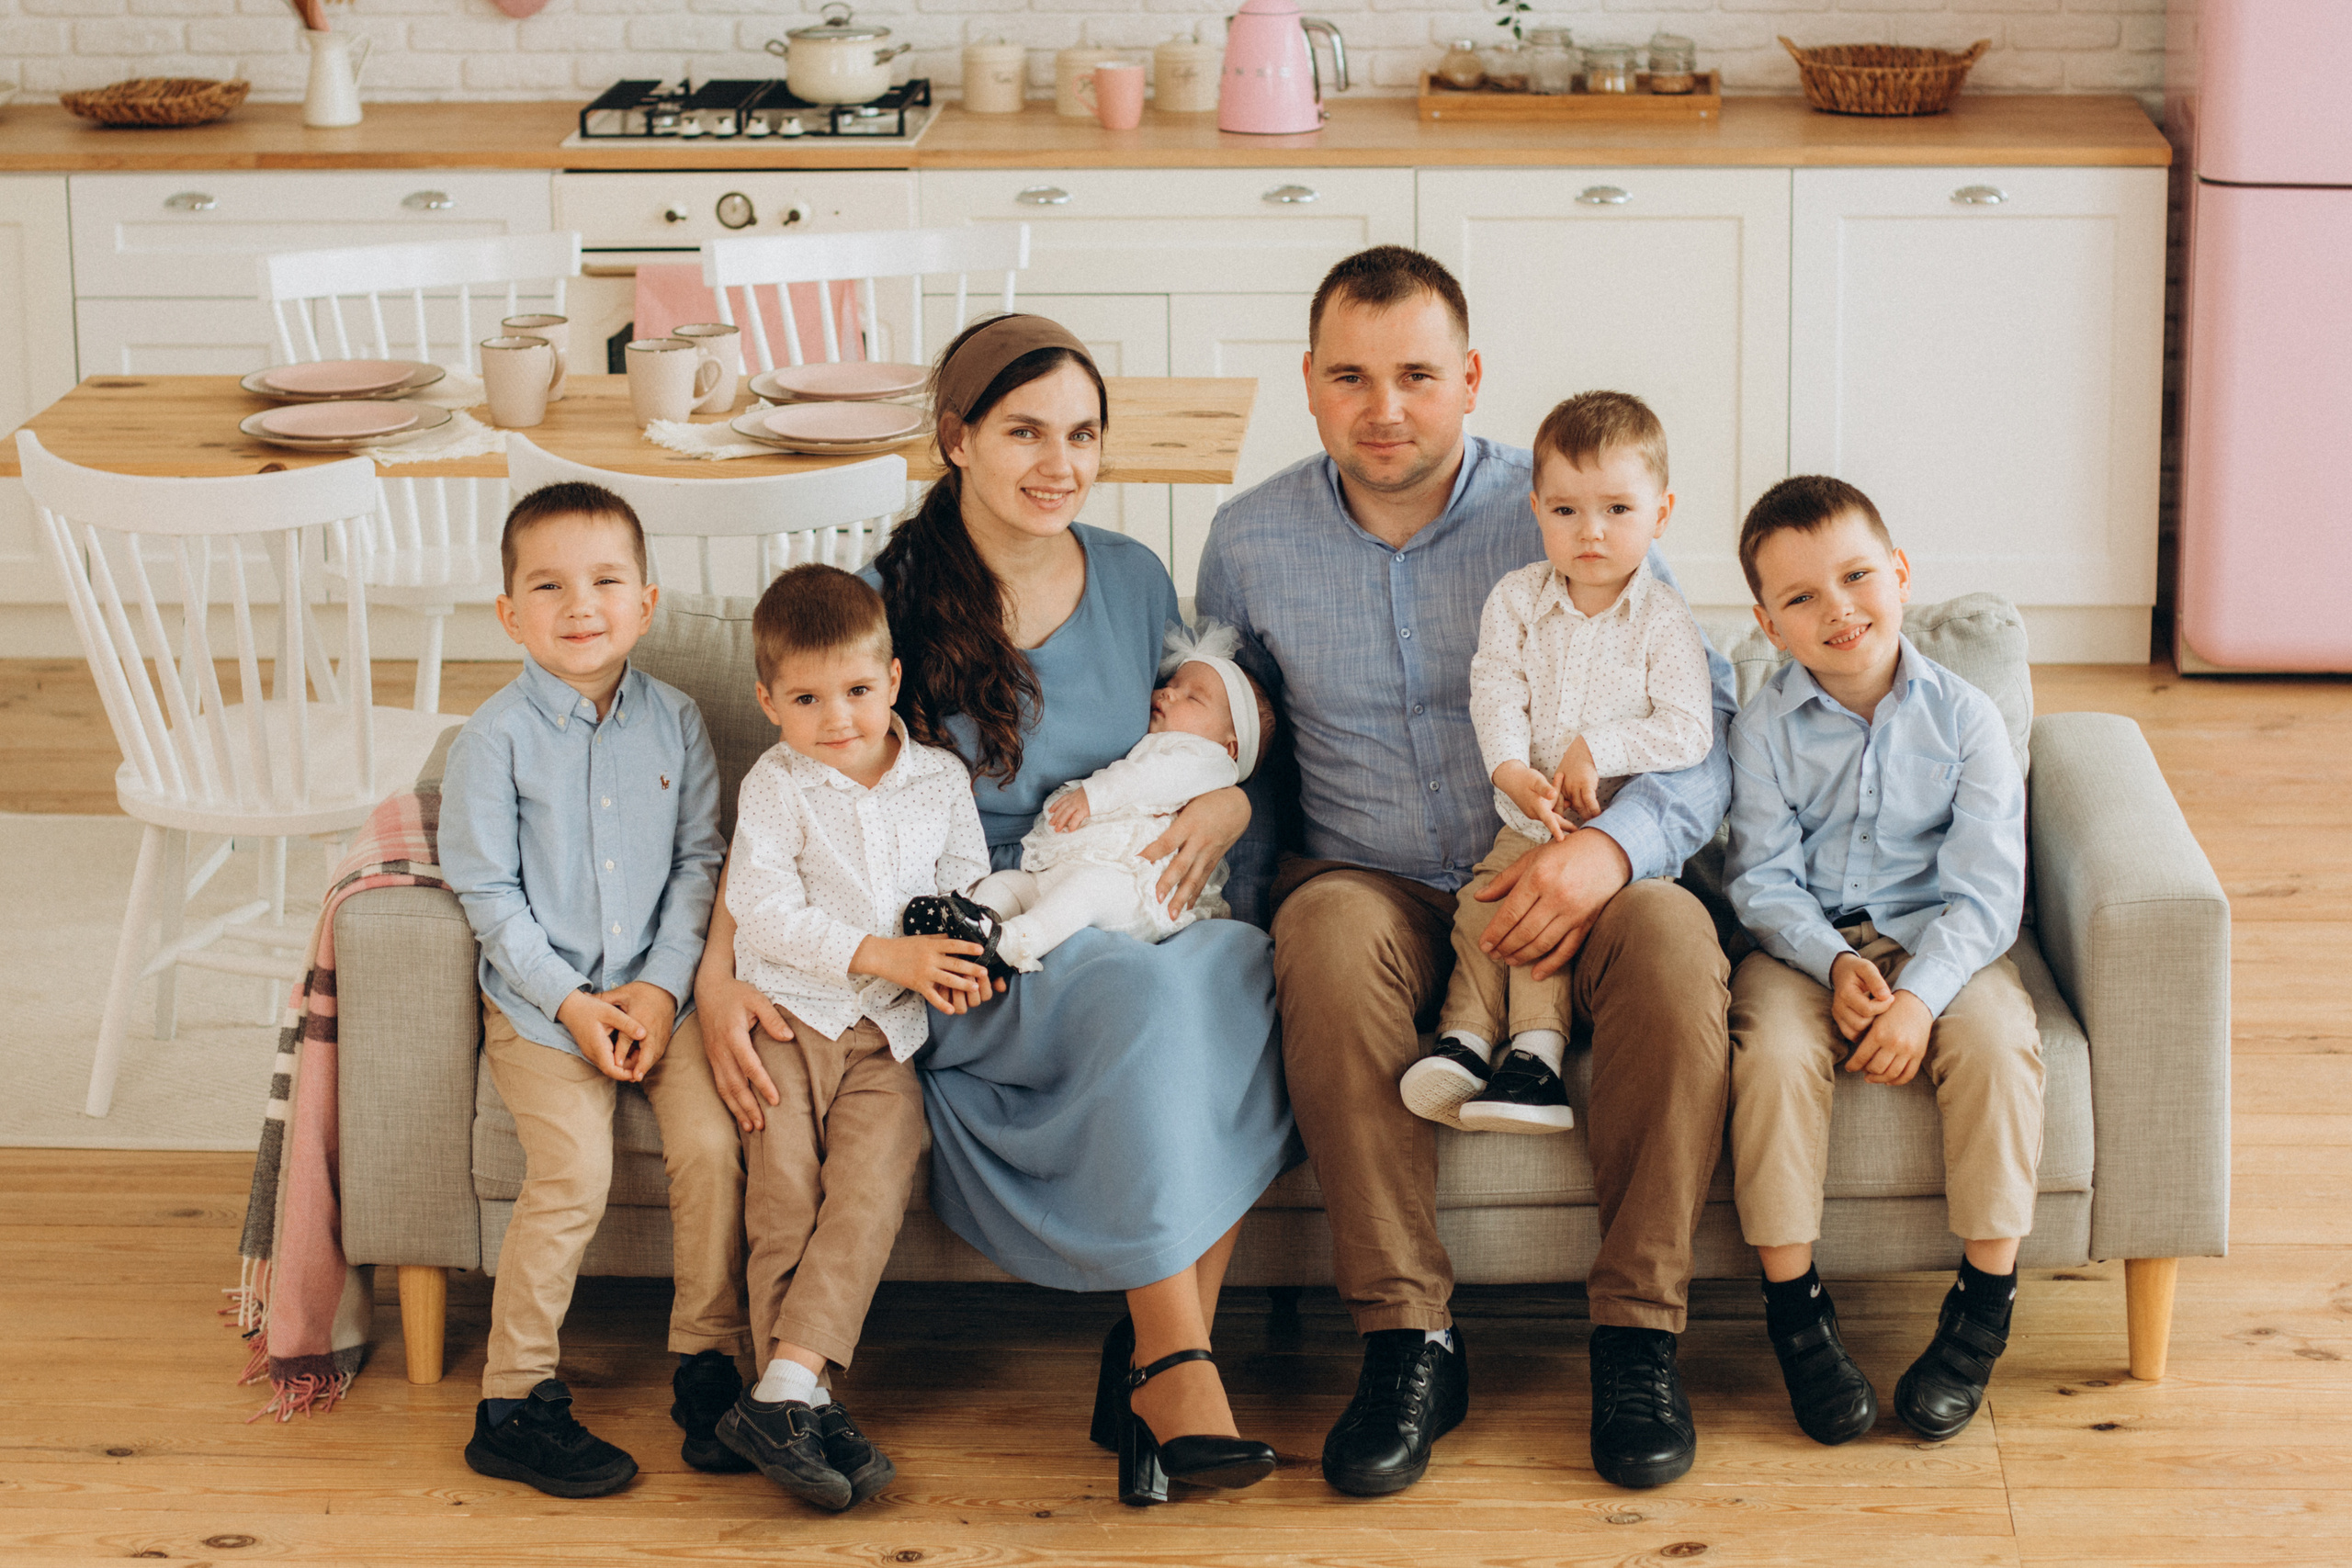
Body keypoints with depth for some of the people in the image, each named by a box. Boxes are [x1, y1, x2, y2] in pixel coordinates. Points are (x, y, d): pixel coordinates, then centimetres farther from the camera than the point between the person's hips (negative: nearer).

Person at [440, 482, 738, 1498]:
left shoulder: (674, 722, 3)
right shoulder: (497, 737, -7)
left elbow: (699, 862, 4)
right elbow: (488, 894, -6)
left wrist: (661, 987, -8)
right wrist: (570, 1003, -13)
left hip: (657, 990, 3)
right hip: (537, 997, -3)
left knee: (710, 1145, -16)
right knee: (575, 1169, -21)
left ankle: (708, 1366, 0)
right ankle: (514, 1400, -11)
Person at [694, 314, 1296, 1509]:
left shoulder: (1134, 580, 12)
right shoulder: (888, 601, 0)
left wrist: (1224, 809, -3)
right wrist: (720, 971, -14)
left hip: (1124, 917, 4)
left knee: (1249, 965, -32)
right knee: (1145, 992, -37)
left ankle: (1152, 1354, -28)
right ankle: (1181, 1363, -37)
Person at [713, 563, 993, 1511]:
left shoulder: (940, 780, 10)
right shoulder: (776, 787, 0)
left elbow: (969, 889, 13)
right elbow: (766, 915, -10)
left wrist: (965, 964, -10)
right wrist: (883, 955, -18)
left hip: (887, 1038, 2)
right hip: (788, 1015, -2)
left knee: (870, 1191, -19)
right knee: (784, 1198, -15)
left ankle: (782, 1392, -27)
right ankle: (810, 1405, -15)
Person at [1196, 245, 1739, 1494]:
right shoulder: (1251, 541, 4)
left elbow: (1710, 729, -6)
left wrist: (1613, 846, -26)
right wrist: (1244, 900, -1)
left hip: (1555, 896, -1)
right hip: (1372, 890, 1)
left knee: (1670, 932, -34)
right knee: (1326, 929, -35)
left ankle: (1638, 1332, -25)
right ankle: (1406, 1337, -30)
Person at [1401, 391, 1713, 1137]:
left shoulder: (1664, 619, -3)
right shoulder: (1515, 600, 7)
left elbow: (1689, 731, -10)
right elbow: (1496, 694, -5)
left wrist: (1598, 748, -20)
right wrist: (1512, 771, -23)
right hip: (1526, 823, 4)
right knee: (1482, 900, -19)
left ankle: (1536, 1047, -31)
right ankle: (1465, 1035, -26)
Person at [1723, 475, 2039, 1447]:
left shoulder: (1964, 718, -5)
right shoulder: (1766, 728, -3)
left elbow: (1983, 890, -10)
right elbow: (1764, 880, -5)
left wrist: (1919, 995, -25)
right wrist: (1836, 964, -23)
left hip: (1940, 946, 0)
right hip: (1805, 945, 0)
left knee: (1995, 1042, -30)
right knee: (1774, 1049, -31)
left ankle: (1983, 1307, -16)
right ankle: (1794, 1311, -18)